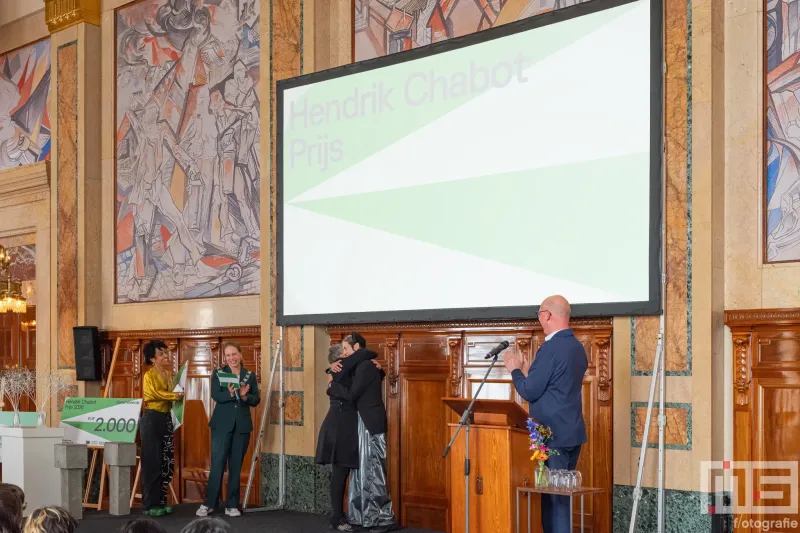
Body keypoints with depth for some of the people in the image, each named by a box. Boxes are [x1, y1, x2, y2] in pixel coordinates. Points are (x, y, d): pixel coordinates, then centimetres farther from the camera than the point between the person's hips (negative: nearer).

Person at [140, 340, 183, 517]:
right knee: (152, 462, -5)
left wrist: (178, 394, 2)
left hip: (166, 418, 7)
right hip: (152, 418, -7)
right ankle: (150, 504, 0)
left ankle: (161, 501, 16)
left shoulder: (168, 374, 14)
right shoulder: (149, 375, -7)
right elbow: (154, 393, -21)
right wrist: (175, 395, -27)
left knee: (167, 462, 7)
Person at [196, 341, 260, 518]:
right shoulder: (218, 374, 2)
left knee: (236, 465, 6)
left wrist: (245, 396, -15)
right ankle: (209, 503, 5)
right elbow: (215, 395, -11)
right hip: (222, 424, -2)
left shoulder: (250, 376, 8)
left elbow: (256, 400, 4)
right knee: (217, 463, -4)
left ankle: (232, 505, 11)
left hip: (242, 425, 2)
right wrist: (230, 394, -29)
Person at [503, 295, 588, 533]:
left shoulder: (551, 348, -18)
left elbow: (529, 391, -16)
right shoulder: (577, 347, 10)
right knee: (563, 493, 15)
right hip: (573, 432, 9)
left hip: (553, 434, -9)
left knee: (553, 495, -3)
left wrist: (515, 370, 1)